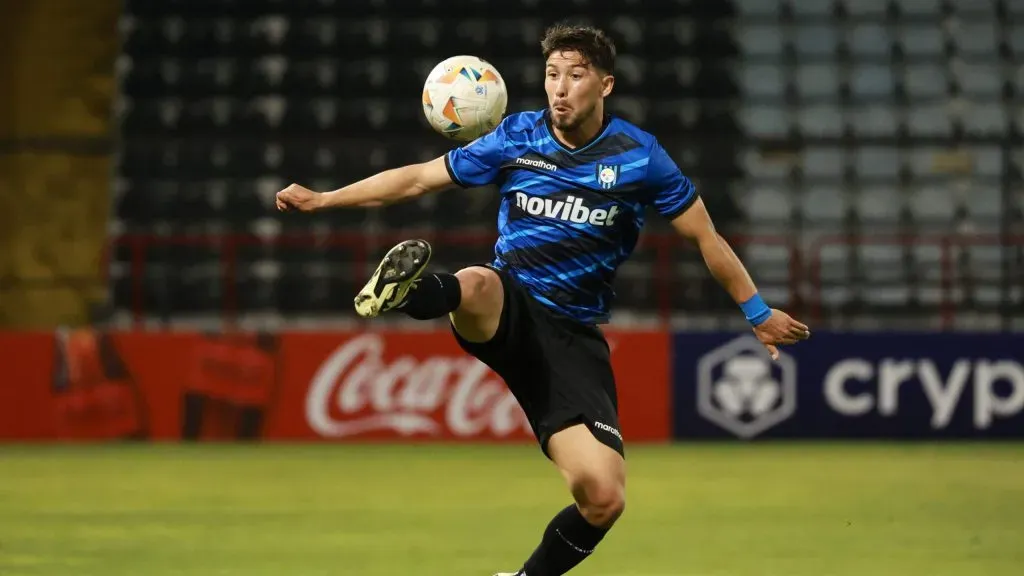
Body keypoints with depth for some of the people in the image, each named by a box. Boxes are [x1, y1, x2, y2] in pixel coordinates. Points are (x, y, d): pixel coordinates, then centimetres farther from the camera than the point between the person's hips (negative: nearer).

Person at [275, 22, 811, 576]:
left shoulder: (639, 155, -1)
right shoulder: (518, 136, 2)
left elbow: (706, 238, 9)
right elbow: (419, 178, 11)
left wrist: (757, 312, 13)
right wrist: (321, 199, 9)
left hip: (572, 338, 0)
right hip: (505, 309, 0)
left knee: (603, 498, -12)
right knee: (476, 284, -41)